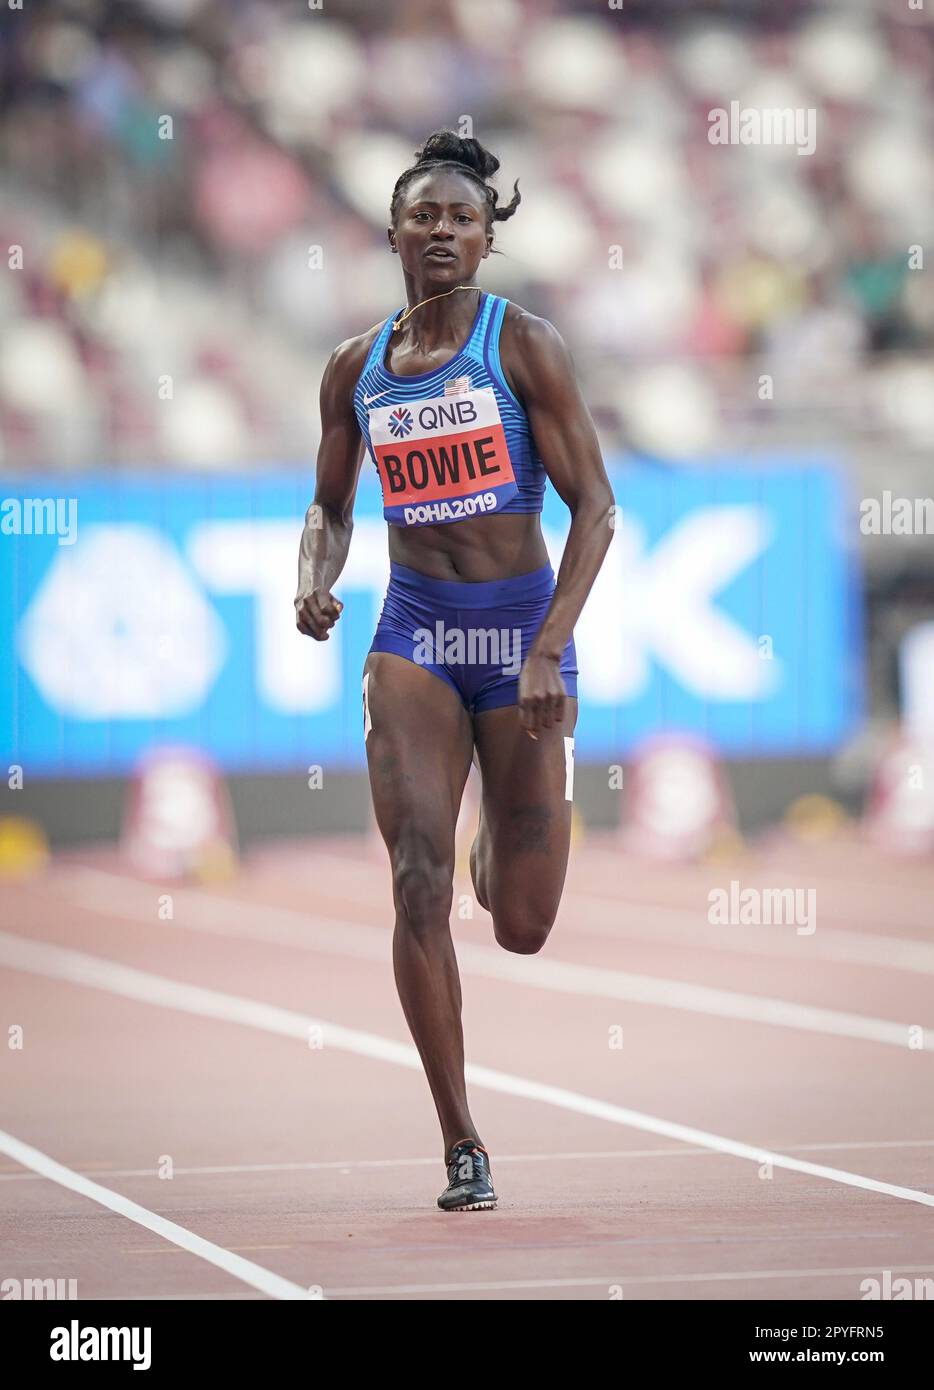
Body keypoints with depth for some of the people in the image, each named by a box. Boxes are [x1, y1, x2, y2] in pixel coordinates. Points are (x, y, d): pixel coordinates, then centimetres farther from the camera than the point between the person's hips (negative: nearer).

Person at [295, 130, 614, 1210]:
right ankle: (461, 1147, -8)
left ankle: (500, 854, 42)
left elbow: (594, 507, -7)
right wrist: (315, 585, -2)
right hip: (414, 633, 2)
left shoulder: (522, 343, -6)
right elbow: (330, 507, 20)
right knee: (419, 878, -16)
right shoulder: (357, 369, 6)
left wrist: (549, 649, -17)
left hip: (523, 628, -2)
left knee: (522, 929, 1)